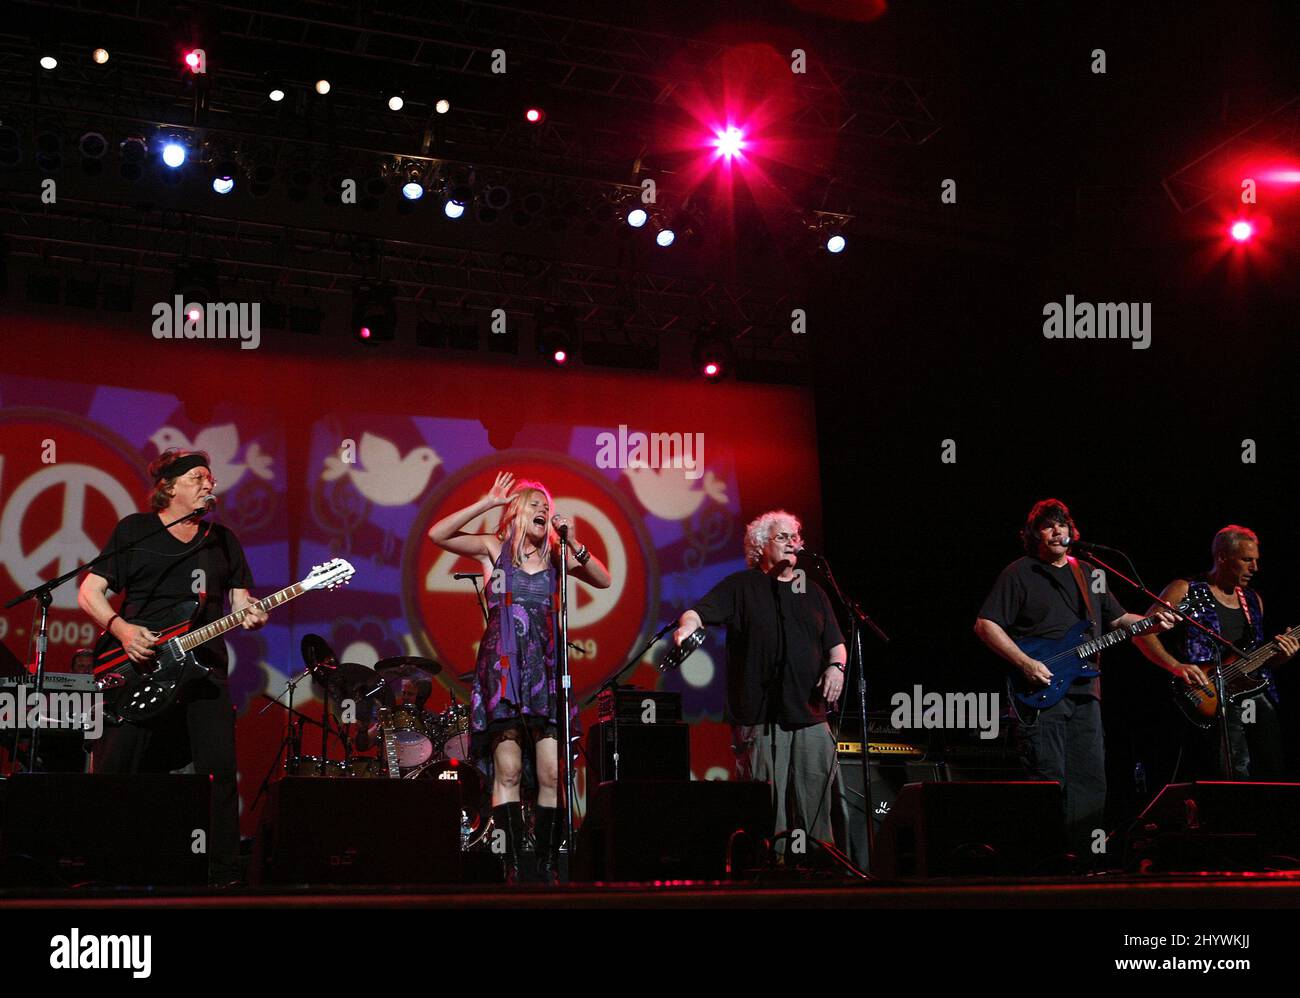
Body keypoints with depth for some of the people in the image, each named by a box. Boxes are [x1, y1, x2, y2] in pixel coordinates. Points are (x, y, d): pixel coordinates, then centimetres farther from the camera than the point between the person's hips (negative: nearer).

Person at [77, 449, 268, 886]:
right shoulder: (134, 530, 6)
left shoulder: (223, 540, 17)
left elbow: (240, 601, 17)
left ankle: (224, 872, 2)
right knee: (113, 768, -8)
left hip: (204, 668, 3)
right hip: (137, 669, -3)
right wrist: (121, 628, -13)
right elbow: (89, 592, 3)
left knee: (220, 770, -6)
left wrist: (251, 616, -7)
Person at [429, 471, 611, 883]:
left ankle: (546, 864, 1)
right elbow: (437, 534, -6)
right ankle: (512, 865, -7)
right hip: (502, 666, -3)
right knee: (508, 770, -9)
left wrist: (574, 544, -6)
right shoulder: (493, 548, 7)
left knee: (552, 773, -6)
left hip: (544, 668, 3)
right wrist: (486, 503, -9)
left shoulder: (555, 557, 14)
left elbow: (604, 580, 5)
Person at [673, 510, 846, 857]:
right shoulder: (741, 586, 7)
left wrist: (836, 666, 0)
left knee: (815, 802, 1)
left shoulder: (813, 593, 20)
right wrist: (686, 627, -27)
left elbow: (835, 643, 22)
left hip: (810, 715, 4)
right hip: (759, 717, -4)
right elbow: (699, 612, -5)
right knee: (765, 810, -6)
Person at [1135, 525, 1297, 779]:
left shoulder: (1253, 600, 20)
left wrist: (1280, 655, 5)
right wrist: (1176, 666, -17)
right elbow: (1143, 632, -5)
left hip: (1258, 699, 7)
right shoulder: (1186, 591, 0)